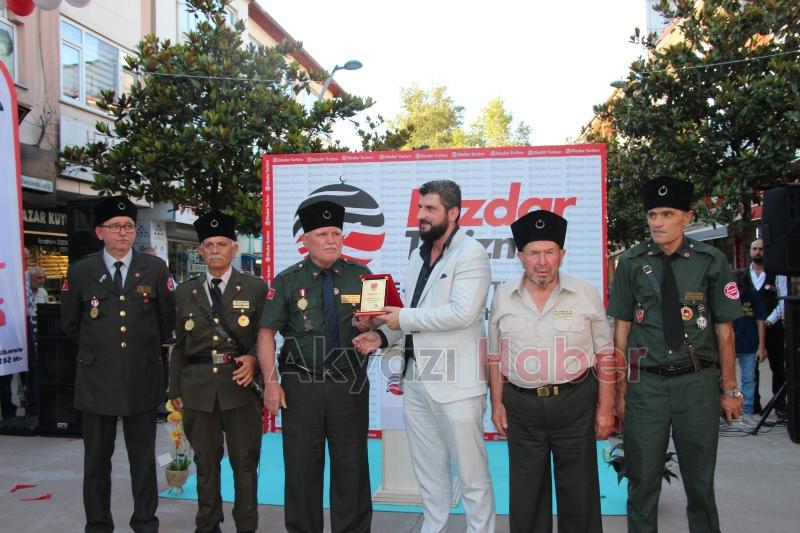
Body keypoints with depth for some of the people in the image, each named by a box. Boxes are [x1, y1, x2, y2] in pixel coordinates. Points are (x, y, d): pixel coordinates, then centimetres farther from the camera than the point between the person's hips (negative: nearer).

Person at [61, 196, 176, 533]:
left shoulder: (155, 269, 1)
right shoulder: (81, 272, 1)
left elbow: (167, 318, 11)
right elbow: (70, 324, 13)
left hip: (142, 378, 0)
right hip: (96, 378, 0)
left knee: (144, 457, 9)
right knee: (97, 459, 10)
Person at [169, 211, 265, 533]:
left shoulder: (256, 288, 2)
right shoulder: (185, 292, 10)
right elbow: (179, 345, 11)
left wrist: (254, 359, -17)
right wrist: (175, 389, 9)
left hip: (240, 384, -2)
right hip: (198, 387, 3)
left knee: (245, 463, 4)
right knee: (205, 463, 14)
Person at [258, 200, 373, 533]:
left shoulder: (361, 276, 4)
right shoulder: (287, 280, 2)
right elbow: (266, 333, 1)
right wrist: (271, 382, -7)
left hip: (350, 386, 1)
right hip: (300, 386, 0)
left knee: (351, 468, 7)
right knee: (302, 468, 7)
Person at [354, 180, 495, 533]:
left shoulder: (470, 254, -10)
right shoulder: (418, 257, 16)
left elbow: (462, 313, -22)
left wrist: (404, 317, -15)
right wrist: (383, 335, 2)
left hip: (455, 382, -8)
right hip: (416, 381, 8)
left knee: (471, 473, 4)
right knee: (428, 470, 18)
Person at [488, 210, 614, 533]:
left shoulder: (586, 294, -3)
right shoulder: (503, 297, 2)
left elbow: (605, 354, 0)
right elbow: (495, 356, 8)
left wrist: (605, 407, -2)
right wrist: (497, 403, 5)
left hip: (575, 405, -1)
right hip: (521, 407, 2)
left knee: (579, 490, 9)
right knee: (526, 492, 12)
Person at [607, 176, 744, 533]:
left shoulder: (710, 261, -2)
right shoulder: (631, 263, -1)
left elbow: (724, 329, 1)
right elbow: (621, 328, 1)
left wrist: (729, 389, 3)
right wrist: (620, 388, 0)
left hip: (698, 383, 0)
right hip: (646, 383, 0)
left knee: (700, 480, 13)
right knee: (642, 481, 8)